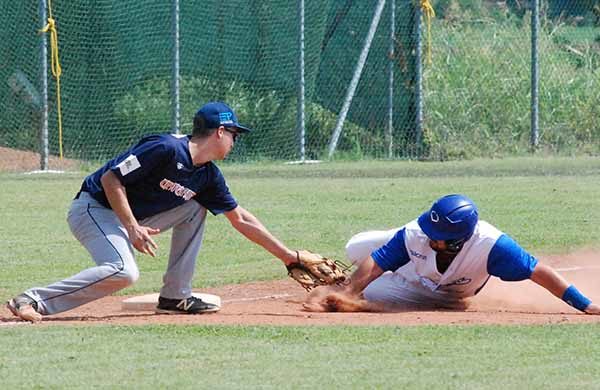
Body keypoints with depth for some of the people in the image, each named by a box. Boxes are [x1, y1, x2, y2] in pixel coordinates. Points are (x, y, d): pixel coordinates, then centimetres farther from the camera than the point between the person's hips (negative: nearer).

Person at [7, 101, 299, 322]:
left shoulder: (208, 175, 5)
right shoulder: (166, 149, -22)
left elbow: (241, 219, 14)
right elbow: (111, 178, -22)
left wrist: (286, 255, 14)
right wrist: (133, 228, -27)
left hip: (131, 218, 9)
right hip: (94, 210, -9)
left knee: (195, 210, 5)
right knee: (123, 271, -31)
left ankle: (175, 297, 6)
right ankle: (34, 300, -28)